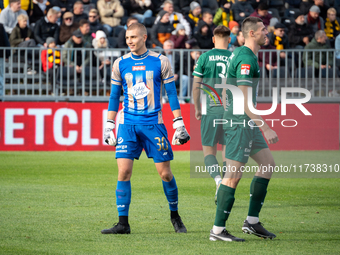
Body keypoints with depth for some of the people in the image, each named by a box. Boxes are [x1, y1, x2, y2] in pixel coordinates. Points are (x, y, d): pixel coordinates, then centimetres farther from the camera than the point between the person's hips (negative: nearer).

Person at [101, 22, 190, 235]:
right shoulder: (120, 64, 5)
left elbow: (172, 94, 3)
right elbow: (114, 97, 13)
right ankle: (123, 223, -5)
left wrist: (179, 125, -1)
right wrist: (109, 126, 10)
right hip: (128, 125, 2)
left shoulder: (160, 62, 0)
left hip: (154, 123, -1)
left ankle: (175, 216, 20)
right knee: (123, 171, -9)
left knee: (165, 173, -1)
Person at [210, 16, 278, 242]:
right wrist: (266, 128, -24)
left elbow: (225, 92, 21)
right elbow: (244, 101, -23)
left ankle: (252, 221, 14)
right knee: (234, 175, -8)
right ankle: (218, 230, -5)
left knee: (268, 163, 13)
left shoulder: (239, 54, 15)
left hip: (247, 122, 11)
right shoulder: (246, 59, -18)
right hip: (241, 122, -11)